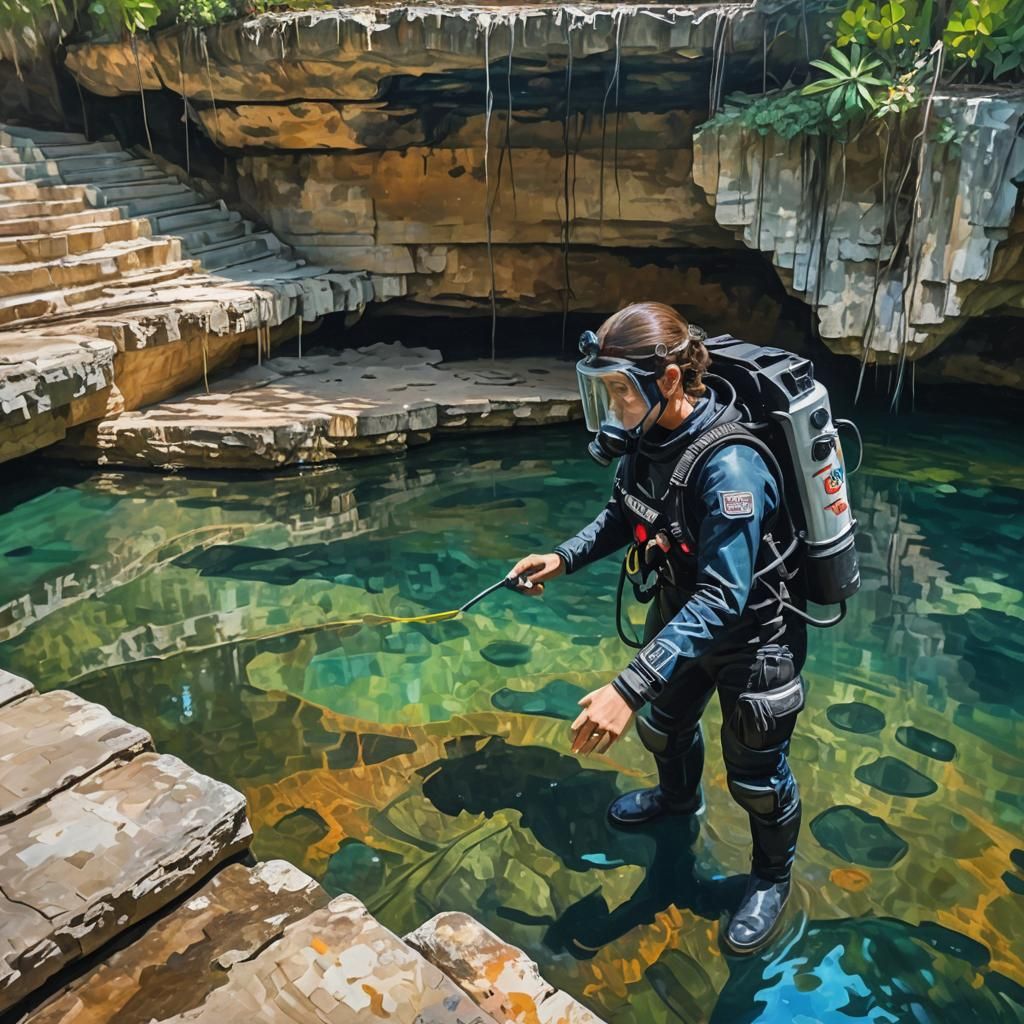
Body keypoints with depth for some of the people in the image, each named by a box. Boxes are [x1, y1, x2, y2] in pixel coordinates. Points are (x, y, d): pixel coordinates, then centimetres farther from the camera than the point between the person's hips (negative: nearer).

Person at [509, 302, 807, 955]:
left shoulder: (729, 466, -38)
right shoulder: (649, 437, -13)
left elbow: (722, 600, -40)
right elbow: (625, 514, 7)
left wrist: (628, 689, -44)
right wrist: (563, 559, -7)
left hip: (754, 632, -7)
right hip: (684, 611, 8)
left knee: (755, 772, 12)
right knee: (663, 720, 28)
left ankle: (772, 877, 42)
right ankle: (679, 796, 61)